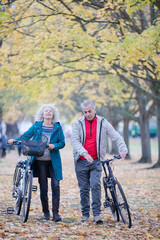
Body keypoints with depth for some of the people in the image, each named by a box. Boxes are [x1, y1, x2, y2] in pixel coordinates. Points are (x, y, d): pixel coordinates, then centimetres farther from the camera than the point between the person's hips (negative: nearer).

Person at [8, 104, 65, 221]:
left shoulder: (58, 127, 6)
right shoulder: (36, 126, 7)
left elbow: (62, 142, 5)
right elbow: (26, 136, 1)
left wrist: (54, 146, -15)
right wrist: (14, 140, -15)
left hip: (54, 160, 0)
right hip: (40, 160, 0)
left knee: (55, 185, -9)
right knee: (43, 187, 3)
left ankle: (56, 212, -5)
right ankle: (46, 212, 15)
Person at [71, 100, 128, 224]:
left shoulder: (103, 122, 4)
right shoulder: (78, 123, 2)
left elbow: (116, 136, 0)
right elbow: (75, 140, -8)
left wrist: (123, 149, -17)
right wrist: (84, 153, -23)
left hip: (96, 161, -1)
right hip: (81, 161, 1)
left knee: (96, 185, -13)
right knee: (84, 188, 5)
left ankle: (97, 214, -9)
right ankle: (85, 214, 17)